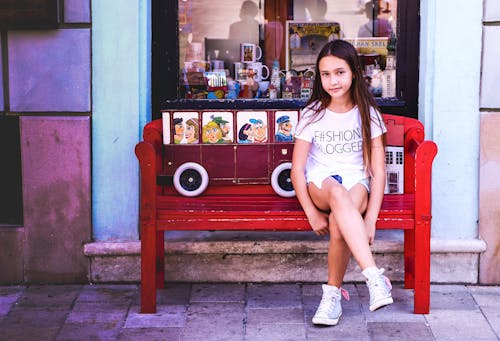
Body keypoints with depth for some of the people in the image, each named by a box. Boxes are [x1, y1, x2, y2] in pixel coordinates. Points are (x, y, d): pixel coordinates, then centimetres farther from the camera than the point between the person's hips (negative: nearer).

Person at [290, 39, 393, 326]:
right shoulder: (313, 114, 1)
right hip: (320, 183, 0)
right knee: (338, 192, -39)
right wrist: (312, 214, -14)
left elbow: (378, 171, -4)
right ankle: (375, 277, -50)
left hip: (356, 182, 0)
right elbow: (298, 169, -2)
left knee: (339, 224, -35)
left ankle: (333, 292, -15)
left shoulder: (367, 114, 0)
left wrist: (370, 219, -15)